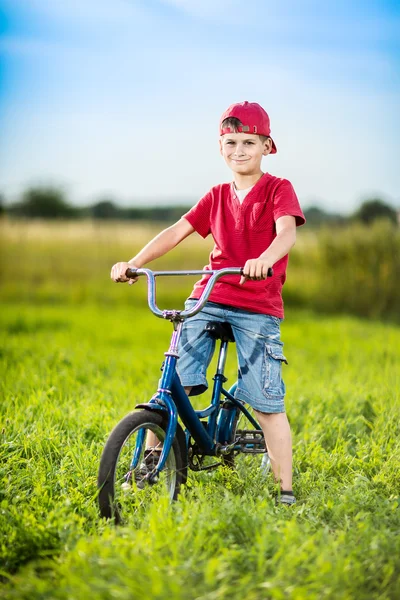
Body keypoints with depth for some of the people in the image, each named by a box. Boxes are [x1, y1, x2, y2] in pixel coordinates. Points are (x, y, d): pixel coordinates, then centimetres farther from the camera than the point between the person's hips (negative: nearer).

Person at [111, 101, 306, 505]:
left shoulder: (278, 190, 1)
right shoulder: (217, 197, 14)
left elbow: (287, 232, -18)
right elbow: (177, 231, 7)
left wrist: (264, 260, -40)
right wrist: (133, 263, -6)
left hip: (258, 307, -4)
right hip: (208, 299, 4)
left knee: (266, 402, -6)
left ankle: (285, 490, 2)